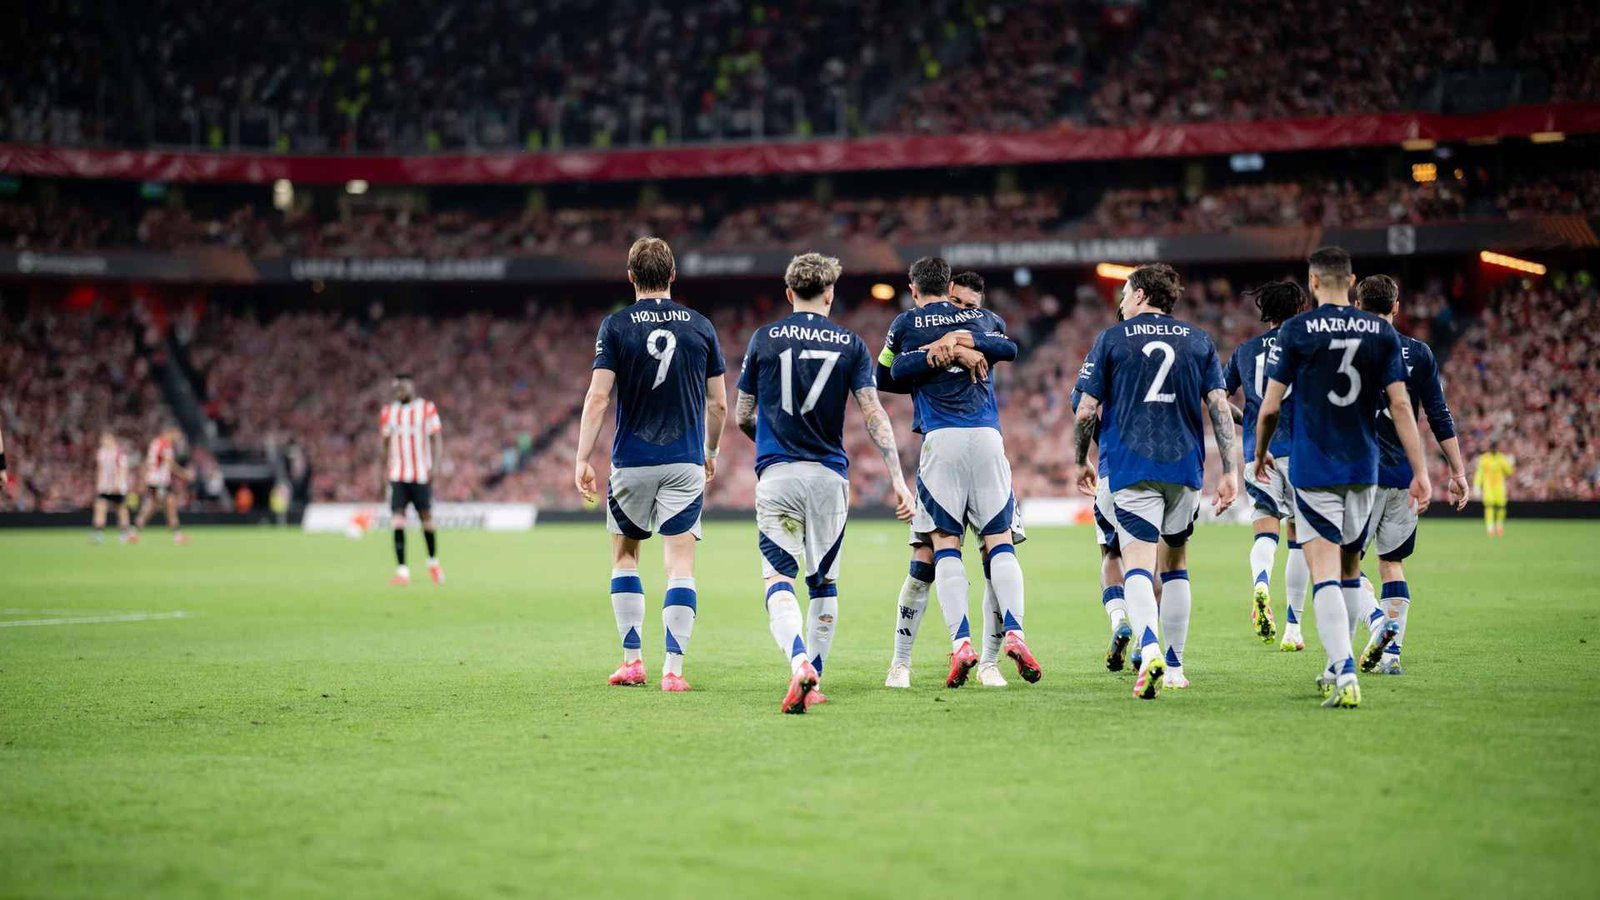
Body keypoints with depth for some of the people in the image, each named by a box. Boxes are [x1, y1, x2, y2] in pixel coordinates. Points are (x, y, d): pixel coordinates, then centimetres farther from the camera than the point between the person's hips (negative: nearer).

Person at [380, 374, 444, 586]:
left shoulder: (427, 409, -1)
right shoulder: (388, 412, 9)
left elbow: (437, 441, -2)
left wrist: (434, 467, -12)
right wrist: (385, 471, 12)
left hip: (421, 475, -2)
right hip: (397, 477, 2)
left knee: (426, 519, 2)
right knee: (397, 521, -9)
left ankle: (433, 561, 27)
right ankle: (402, 571, -8)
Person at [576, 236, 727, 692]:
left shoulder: (616, 326, -4)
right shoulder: (700, 326, 3)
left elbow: (598, 397, -10)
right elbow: (718, 403, 6)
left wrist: (582, 459, -8)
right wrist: (711, 452, 21)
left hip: (632, 462, -1)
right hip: (686, 462, 1)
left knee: (624, 553, 18)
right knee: (680, 565, 0)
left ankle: (632, 658, 12)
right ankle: (674, 667, -10)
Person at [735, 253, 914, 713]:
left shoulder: (764, 339, 4)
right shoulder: (850, 344, 4)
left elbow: (742, 416, 10)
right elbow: (874, 415, -3)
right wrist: (897, 478, -4)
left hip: (776, 473, -1)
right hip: (829, 474, 1)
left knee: (778, 580, -6)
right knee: (824, 583, 15)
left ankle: (800, 662, -31)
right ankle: (814, 683, 16)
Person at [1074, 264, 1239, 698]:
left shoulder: (1111, 339, 3)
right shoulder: (1198, 341, 10)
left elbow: (1086, 410, 2)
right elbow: (1219, 406, 2)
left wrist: (1081, 462, 16)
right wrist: (1229, 470, 2)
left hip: (1131, 468, -3)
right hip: (1185, 467, 3)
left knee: (1138, 566, -11)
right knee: (1175, 565, 18)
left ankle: (1150, 649, -36)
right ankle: (1174, 666, 19)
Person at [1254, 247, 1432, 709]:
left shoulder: (1296, 331, -6)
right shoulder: (1381, 333, 3)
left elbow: (1270, 407, -4)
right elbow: (1401, 405, -1)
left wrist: (1260, 454, 14)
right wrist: (1419, 472, 1)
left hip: (1313, 469, -4)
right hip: (1363, 469, 4)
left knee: (1324, 571, -7)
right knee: (1350, 567, 19)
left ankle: (1346, 676, -21)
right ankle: (1337, 668, 27)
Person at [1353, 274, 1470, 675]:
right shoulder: (1419, 353, 6)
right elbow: (1440, 418, 5)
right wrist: (1458, 472, 8)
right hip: (1406, 475, 4)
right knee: (1392, 563, 12)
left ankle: (1379, 622, -21)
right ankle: (1391, 652, 6)